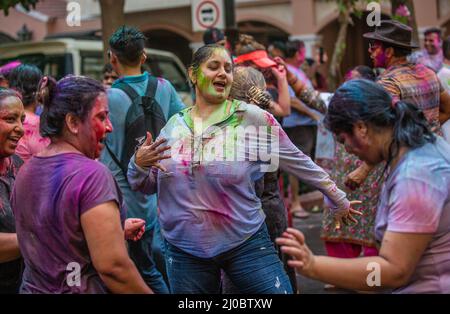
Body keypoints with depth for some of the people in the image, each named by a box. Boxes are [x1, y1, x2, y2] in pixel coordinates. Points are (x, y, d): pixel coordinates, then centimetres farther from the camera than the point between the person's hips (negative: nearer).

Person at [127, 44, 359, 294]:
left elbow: (298, 162, 1)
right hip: (184, 250, 3)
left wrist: (338, 200, 7)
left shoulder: (251, 118, -7)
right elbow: (147, 186, 12)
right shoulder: (174, 125, 3)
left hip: (246, 243, -2)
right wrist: (139, 163, -10)